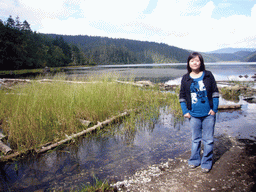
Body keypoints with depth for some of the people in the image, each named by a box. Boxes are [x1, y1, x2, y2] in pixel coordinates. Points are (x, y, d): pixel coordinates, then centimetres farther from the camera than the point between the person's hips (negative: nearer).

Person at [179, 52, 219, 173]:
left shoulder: (208, 75, -1)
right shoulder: (185, 78, 2)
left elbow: (215, 92, 3)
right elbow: (182, 96, 7)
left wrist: (214, 108, -4)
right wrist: (185, 111, -1)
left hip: (209, 114, -1)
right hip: (194, 115, 1)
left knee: (208, 139, 7)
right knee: (195, 139, 15)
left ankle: (206, 163, 23)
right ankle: (194, 160, 31)